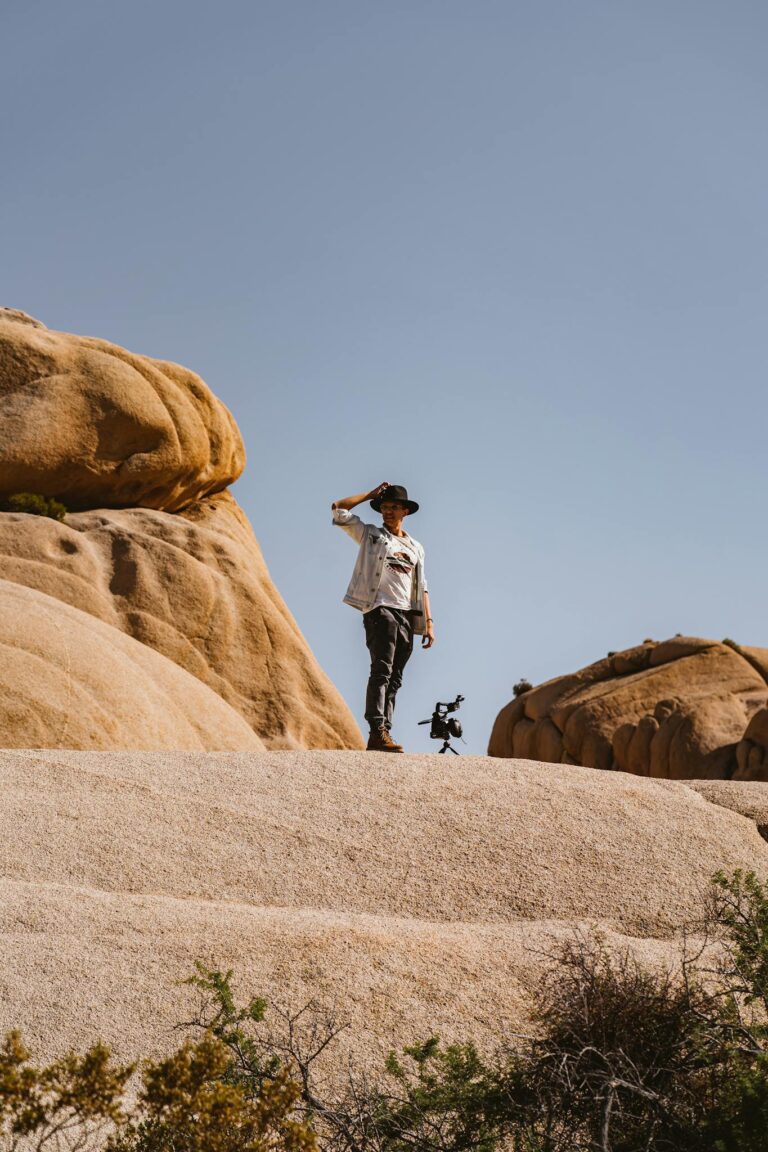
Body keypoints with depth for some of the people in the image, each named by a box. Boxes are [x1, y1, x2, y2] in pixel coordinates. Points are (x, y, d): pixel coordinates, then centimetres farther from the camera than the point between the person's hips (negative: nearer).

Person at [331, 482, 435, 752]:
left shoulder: (415, 548, 24)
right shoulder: (370, 535, 12)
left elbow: (421, 587, 21)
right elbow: (338, 509, 3)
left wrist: (428, 622, 12)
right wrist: (371, 494, 10)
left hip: (407, 617, 5)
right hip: (380, 609, -5)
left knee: (394, 679, 1)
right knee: (382, 671, -19)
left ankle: (383, 735, 0)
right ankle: (377, 732, -28)